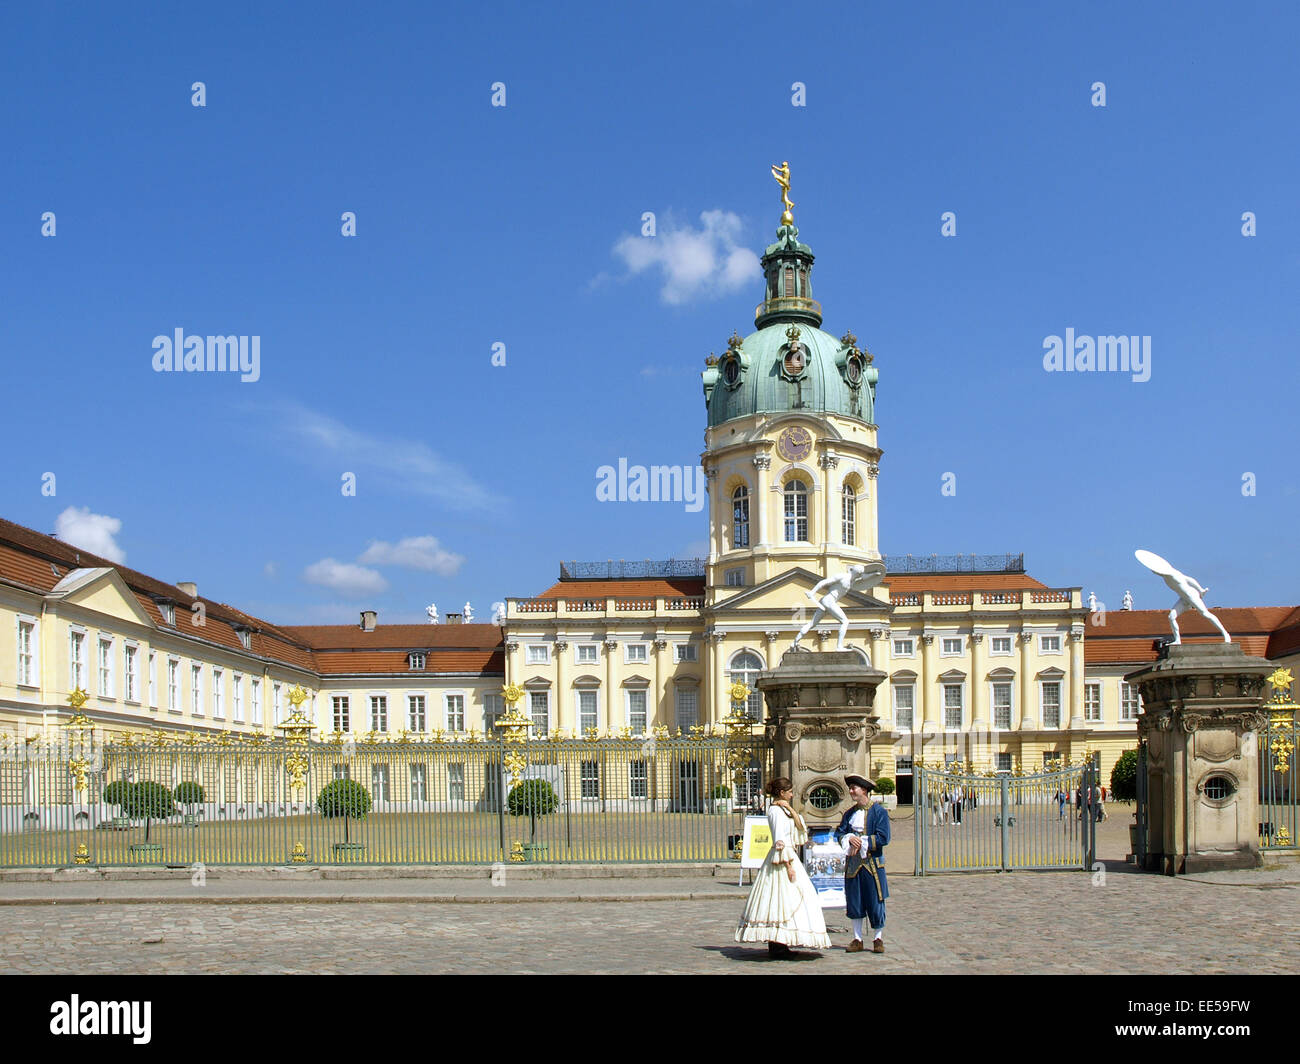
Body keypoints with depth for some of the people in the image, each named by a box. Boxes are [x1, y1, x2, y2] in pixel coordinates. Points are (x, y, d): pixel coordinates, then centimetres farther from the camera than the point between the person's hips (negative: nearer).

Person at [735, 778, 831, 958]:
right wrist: (788, 866, -21)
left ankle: (779, 945, 15)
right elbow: (780, 841, -19)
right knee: (784, 898, -10)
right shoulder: (776, 810, -14)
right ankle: (777, 947, -8)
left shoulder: (782, 809, 16)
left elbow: (800, 827, 10)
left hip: (788, 857, 10)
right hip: (783, 859, -10)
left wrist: (790, 809, -1)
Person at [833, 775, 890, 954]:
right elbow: (839, 833, 8)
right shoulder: (849, 814, 12)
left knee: (875, 902, -1)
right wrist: (850, 838, -13)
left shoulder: (879, 811, -4)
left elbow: (883, 838, -11)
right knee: (854, 902, 6)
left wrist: (861, 842, -13)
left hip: (873, 863, -5)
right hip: (853, 863, 5)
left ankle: (878, 939, 10)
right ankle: (857, 940, 13)